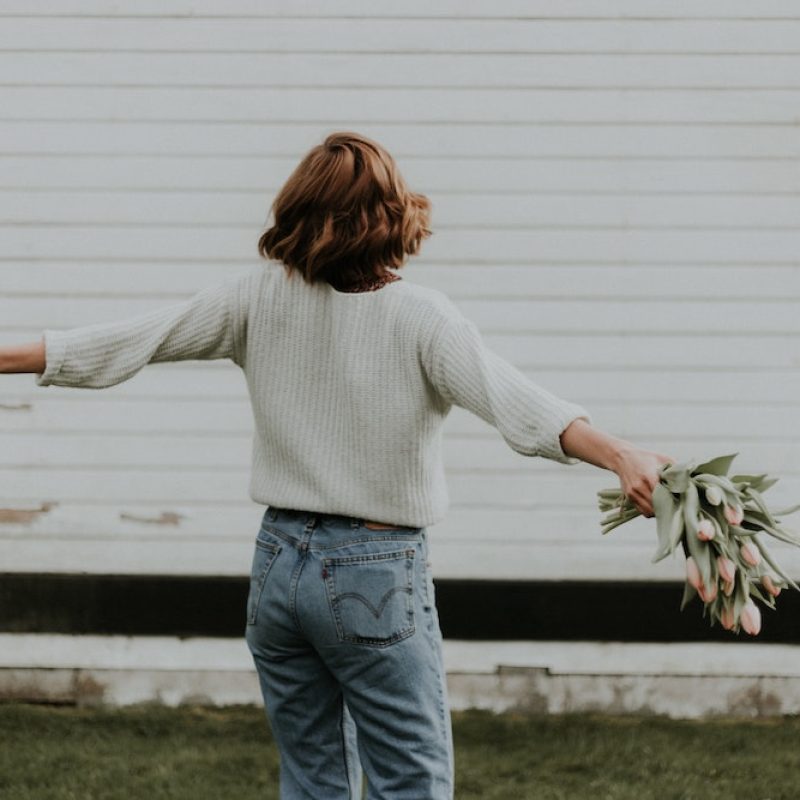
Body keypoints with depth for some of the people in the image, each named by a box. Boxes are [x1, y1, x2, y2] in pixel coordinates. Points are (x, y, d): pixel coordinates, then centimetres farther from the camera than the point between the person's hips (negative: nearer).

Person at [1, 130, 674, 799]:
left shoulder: (261, 296, 0)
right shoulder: (419, 317, -13)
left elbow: (125, 341, 2)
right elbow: (511, 398, -27)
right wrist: (621, 456, -37)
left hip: (279, 562, 5)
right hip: (378, 571, -5)